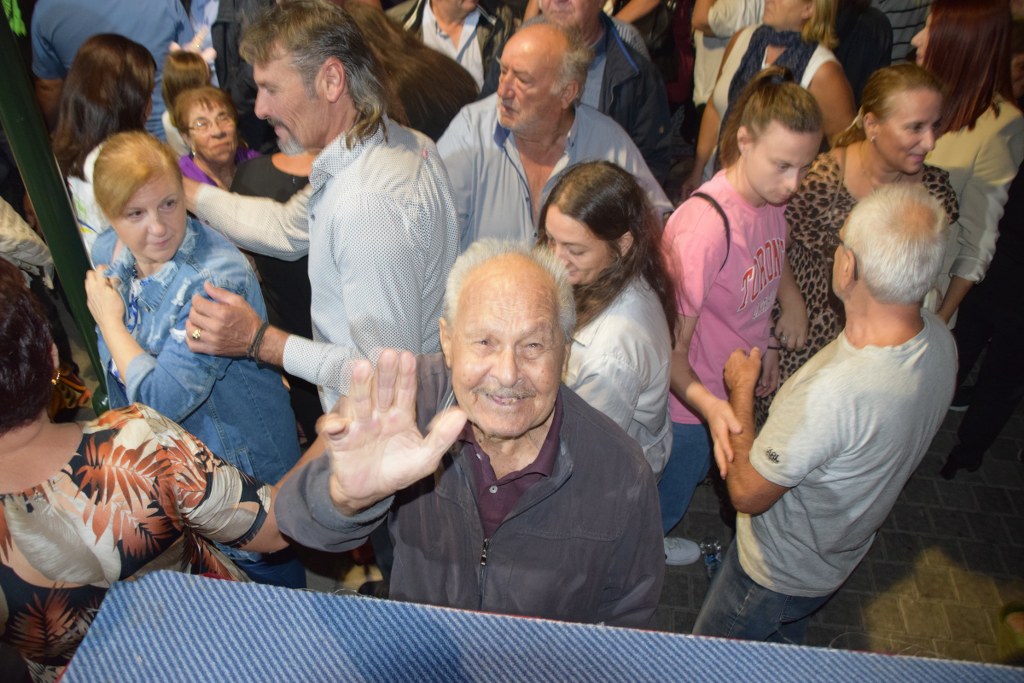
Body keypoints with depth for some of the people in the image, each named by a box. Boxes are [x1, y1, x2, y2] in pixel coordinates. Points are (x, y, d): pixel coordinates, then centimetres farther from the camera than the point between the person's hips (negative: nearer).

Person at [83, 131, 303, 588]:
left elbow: (162, 401, -33)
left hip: (240, 461, -7)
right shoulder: (107, 252, -6)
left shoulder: (216, 279, -33)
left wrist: (110, 321, -23)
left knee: (266, 575, 16)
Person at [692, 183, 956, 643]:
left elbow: (747, 493, -29)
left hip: (779, 573, -7)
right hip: (840, 556, 7)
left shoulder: (832, 392, -45)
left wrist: (741, 390, -17)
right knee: (783, 643, 37)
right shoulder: (938, 339, -17)